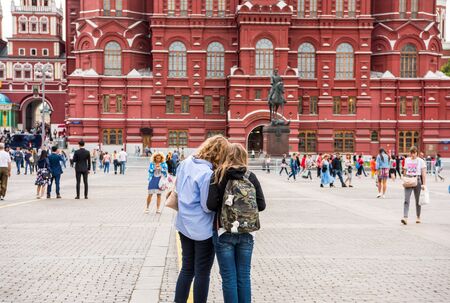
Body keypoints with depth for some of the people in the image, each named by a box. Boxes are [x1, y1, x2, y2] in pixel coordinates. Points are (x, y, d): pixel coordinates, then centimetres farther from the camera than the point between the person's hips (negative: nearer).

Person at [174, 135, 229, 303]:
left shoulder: (185, 163, -1)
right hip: (203, 229, -7)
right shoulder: (207, 173, -25)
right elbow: (208, 206, -20)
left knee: (187, 268, 20)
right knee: (202, 273, 9)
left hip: (184, 225, 7)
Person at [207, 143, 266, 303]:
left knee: (229, 277, 5)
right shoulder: (250, 176, -1)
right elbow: (261, 205, -3)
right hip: (246, 233, 2)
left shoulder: (218, 176, -6)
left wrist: (223, 206, 7)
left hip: (224, 232, -2)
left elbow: (211, 205, -14)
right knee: (244, 276, 13)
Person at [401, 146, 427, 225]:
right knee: (406, 200, -10)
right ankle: (405, 218, -17)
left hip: (417, 180, -2)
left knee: (418, 200, 9)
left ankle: (418, 217, 24)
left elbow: (423, 173, -4)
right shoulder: (407, 160, 10)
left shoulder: (420, 161, -1)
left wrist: (424, 184, -10)